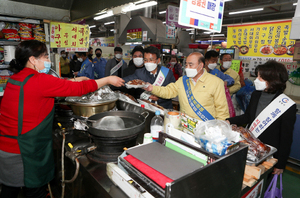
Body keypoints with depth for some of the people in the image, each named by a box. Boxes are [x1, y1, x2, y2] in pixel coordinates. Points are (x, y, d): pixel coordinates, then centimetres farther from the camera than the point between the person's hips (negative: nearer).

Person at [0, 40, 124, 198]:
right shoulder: (39, 81, -22)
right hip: (24, 151, -8)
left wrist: (74, 80, 12)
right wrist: (108, 80, -10)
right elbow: (79, 89, -19)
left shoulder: (16, 78, 4)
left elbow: (52, 87, 13)